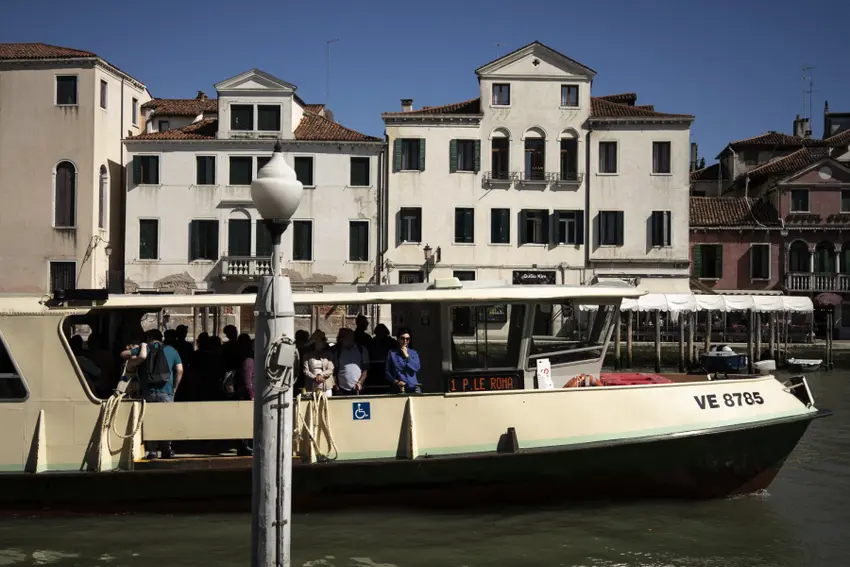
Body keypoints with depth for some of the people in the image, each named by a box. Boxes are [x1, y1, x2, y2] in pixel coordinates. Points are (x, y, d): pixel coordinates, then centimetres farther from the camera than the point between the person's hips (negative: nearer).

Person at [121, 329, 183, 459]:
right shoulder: (171, 350, 10)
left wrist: (136, 358, 14)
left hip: (148, 391, 0)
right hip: (166, 392, 0)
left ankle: (151, 451, 1)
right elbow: (180, 370, 3)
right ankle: (166, 450, 2)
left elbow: (123, 354, 3)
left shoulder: (144, 348, 9)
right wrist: (175, 387, 9)